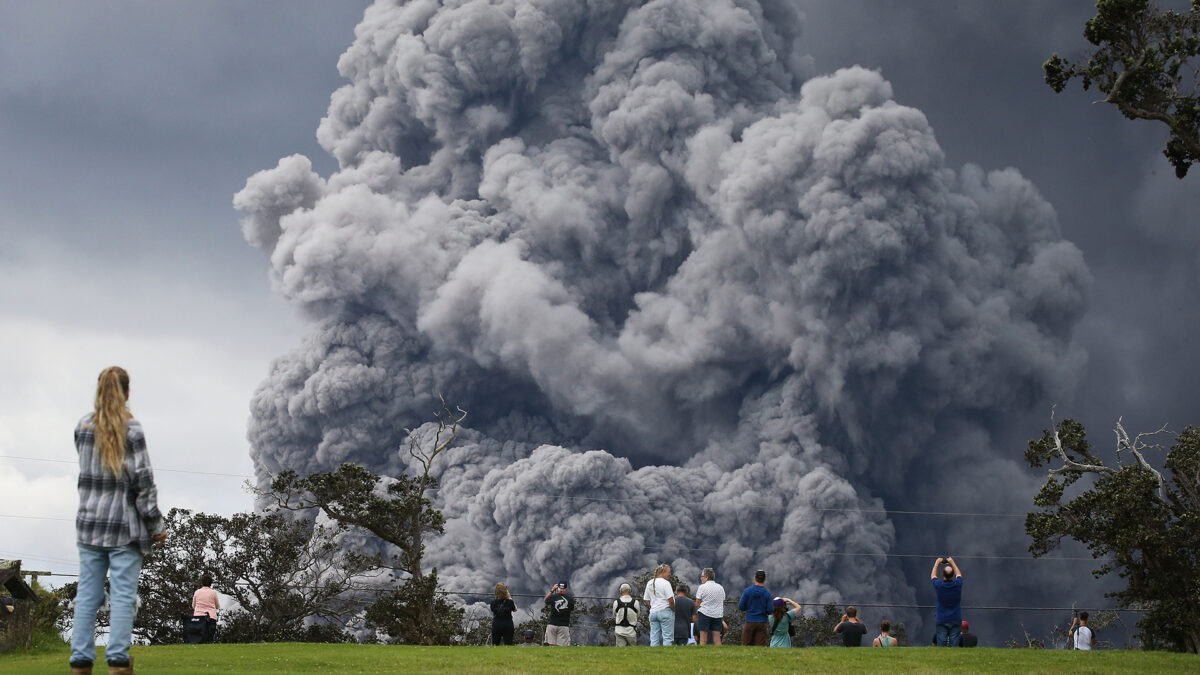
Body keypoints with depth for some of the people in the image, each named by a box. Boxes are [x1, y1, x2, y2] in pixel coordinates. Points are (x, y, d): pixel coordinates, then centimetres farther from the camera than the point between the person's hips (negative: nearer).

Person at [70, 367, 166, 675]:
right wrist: (156, 524, -2)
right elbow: (143, 480, -9)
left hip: (89, 523, 4)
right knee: (123, 595, -2)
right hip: (124, 524, -4)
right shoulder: (131, 429, -8)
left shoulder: (83, 427, 5)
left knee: (87, 594, 4)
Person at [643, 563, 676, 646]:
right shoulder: (665, 583, -10)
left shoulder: (649, 583, 12)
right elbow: (670, 600, -14)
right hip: (665, 611, -7)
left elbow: (646, 600, 14)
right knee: (668, 636, -5)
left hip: (653, 612, 7)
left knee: (654, 638, 6)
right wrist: (674, 609, 0)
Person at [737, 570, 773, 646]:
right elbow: (770, 611, -8)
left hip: (749, 622, 0)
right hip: (762, 622, 0)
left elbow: (741, 607, -3)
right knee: (760, 646, 0)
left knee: (745, 645, 7)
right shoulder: (767, 593, -5)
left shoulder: (747, 591, -4)